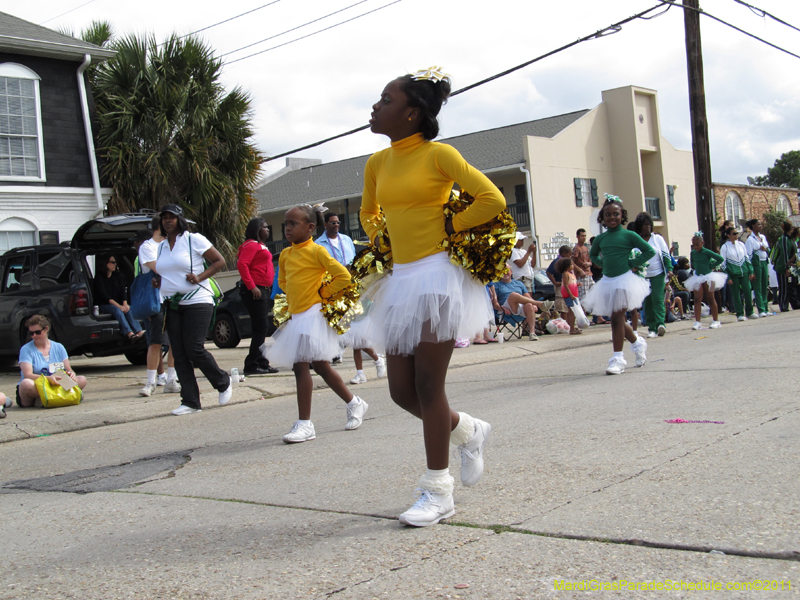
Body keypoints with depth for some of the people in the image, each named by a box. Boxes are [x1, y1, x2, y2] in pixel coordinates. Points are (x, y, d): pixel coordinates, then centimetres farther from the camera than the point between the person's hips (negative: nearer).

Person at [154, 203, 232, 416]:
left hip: (197, 302, -6)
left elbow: (219, 261, -3)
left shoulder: (194, 240, -3)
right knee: (179, 355, 1)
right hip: (171, 304, 6)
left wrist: (200, 277, -15)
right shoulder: (161, 246, 15)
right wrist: (158, 281, 5)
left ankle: (223, 382, 12)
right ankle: (190, 401, 6)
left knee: (194, 349, -12)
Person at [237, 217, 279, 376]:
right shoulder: (251, 244, -9)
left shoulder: (261, 245, 21)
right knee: (261, 327, -11)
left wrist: (269, 289, 16)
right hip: (255, 291, -10)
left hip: (264, 290, 10)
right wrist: (252, 287, -24)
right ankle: (251, 365, -8)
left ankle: (262, 363, 17)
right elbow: (242, 264, -21)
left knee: (261, 328, 12)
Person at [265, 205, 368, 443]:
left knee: (300, 366, -11)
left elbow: (343, 276, -12)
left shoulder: (316, 251, -9)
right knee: (321, 366, 13)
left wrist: (321, 293, -6)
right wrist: (293, 299, 13)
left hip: (312, 315, -8)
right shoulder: (285, 254, 12)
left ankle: (304, 424, -6)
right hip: (296, 316, 8)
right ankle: (354, 403, 30)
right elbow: (283, 281, 28)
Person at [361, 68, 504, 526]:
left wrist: (447, 227, -5)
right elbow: (369, 211, 30)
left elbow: (493, 200, -11)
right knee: (402, 390, 6)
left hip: (437, 275, -7)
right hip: (401, 280, 7)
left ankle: (438, 492, 8)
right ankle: (468, 431, 32)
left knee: (428, 385, -5)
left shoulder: (438, 154, -7)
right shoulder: (378, 163, 11)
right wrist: (379, 240, 14)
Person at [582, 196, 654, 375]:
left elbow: (649, 251, -3)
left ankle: (618, 358, -4)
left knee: (616, 319, -10)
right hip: (608, 281, 5)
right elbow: (593, 255, 25)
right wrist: (603, 264, 8)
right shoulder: (601, 238, 7)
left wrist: (632, 263, -8)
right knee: (617, 320, 11)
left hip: (624, 280, -5)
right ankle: (637, 343, 36)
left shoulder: (629, 235, -5)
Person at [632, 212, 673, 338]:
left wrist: (669, 269, -6)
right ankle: (652, 328, 6)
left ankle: (661, 323, -17)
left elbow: (666, 254, 5)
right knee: (647, 302, 2)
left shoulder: (657, 238, 4)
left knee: (658, 299, -13)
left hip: (658, 274, -1)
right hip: (642, 276, 1)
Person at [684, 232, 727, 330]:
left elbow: (720, 259, -11)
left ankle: (716, 320, 13)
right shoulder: (693, 253, 4)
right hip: (698, 278, 4)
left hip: (708, 277, -4)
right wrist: (697, 268, 8)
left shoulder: (707, 252, -11)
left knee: (710, 299, 4)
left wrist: (711, 266, -9)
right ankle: (697, 321, -8)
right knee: (697, 299, -5)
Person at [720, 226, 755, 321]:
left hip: (744, 272, 3)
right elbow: (723, 263, -3)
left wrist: (751, 272, 8)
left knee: (747, 291, 1)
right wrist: (728, 278, -8)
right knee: (736, 294, 0)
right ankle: (740, 314, 8)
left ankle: (749, 312, 14)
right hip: (733, 274, -3)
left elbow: (747, 258, 14)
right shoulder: (724, 247, -2)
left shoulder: (741, 244, 9)